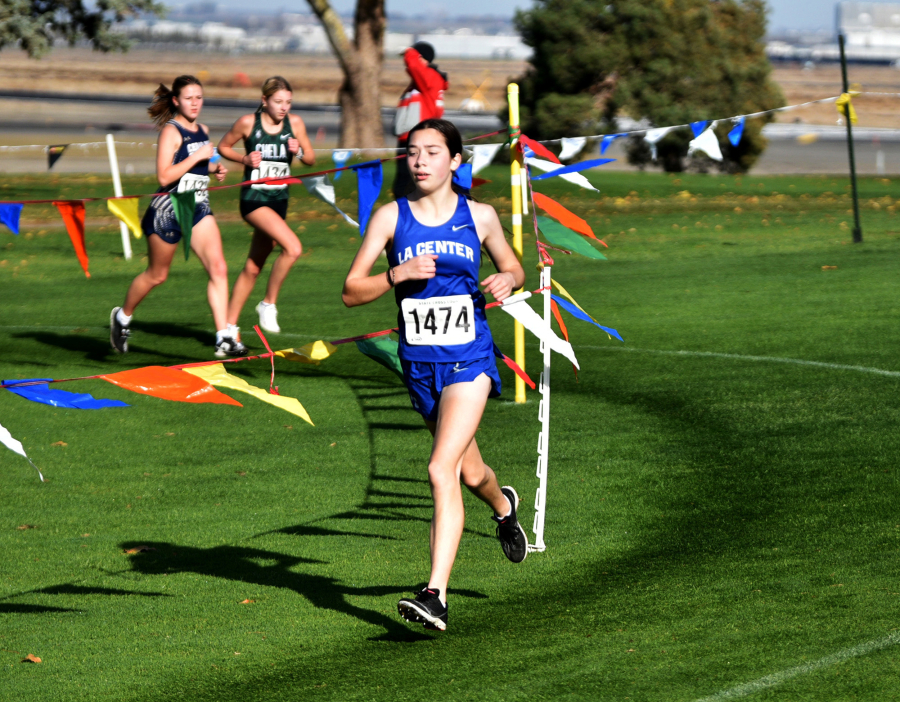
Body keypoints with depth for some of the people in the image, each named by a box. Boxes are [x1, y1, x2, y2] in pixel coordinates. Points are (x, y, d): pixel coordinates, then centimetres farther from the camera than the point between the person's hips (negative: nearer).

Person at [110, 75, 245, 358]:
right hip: (168, 209, -6)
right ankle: (122, 316, 37)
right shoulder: (171, 131, -13)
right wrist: (197, 157, -23)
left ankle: (223, 338, -15)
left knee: (218, 268, -12)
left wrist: (216, 169, 9)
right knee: (157, 275, 11)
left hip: (199, 208, 6)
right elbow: (164, 176, -22)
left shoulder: (202, 130, 10)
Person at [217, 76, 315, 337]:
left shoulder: (295, 124, 1)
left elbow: (311, 159, 10)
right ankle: (269, 304, -9)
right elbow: (223, 147, 6)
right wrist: (245, 159, -12)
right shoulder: (248, 123, -8)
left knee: (253, 267, 10)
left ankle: (230, 324, 22)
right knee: (293, 247, -25)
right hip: (253, 198, -5)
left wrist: (298, 150, -11)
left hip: (279, 199, 5)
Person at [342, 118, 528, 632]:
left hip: (470, 360, -3)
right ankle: (504, 505, 56)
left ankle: (436, 596, -21)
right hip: (419, 363, 3)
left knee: (442, 470, -19)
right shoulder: (391, 218, -1)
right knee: (470, 473, 19)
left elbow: (514, 267, 17)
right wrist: (398, 274, -20)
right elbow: (352, 291, -4)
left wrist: (508, 280, -6)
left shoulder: (480, 217, 0)